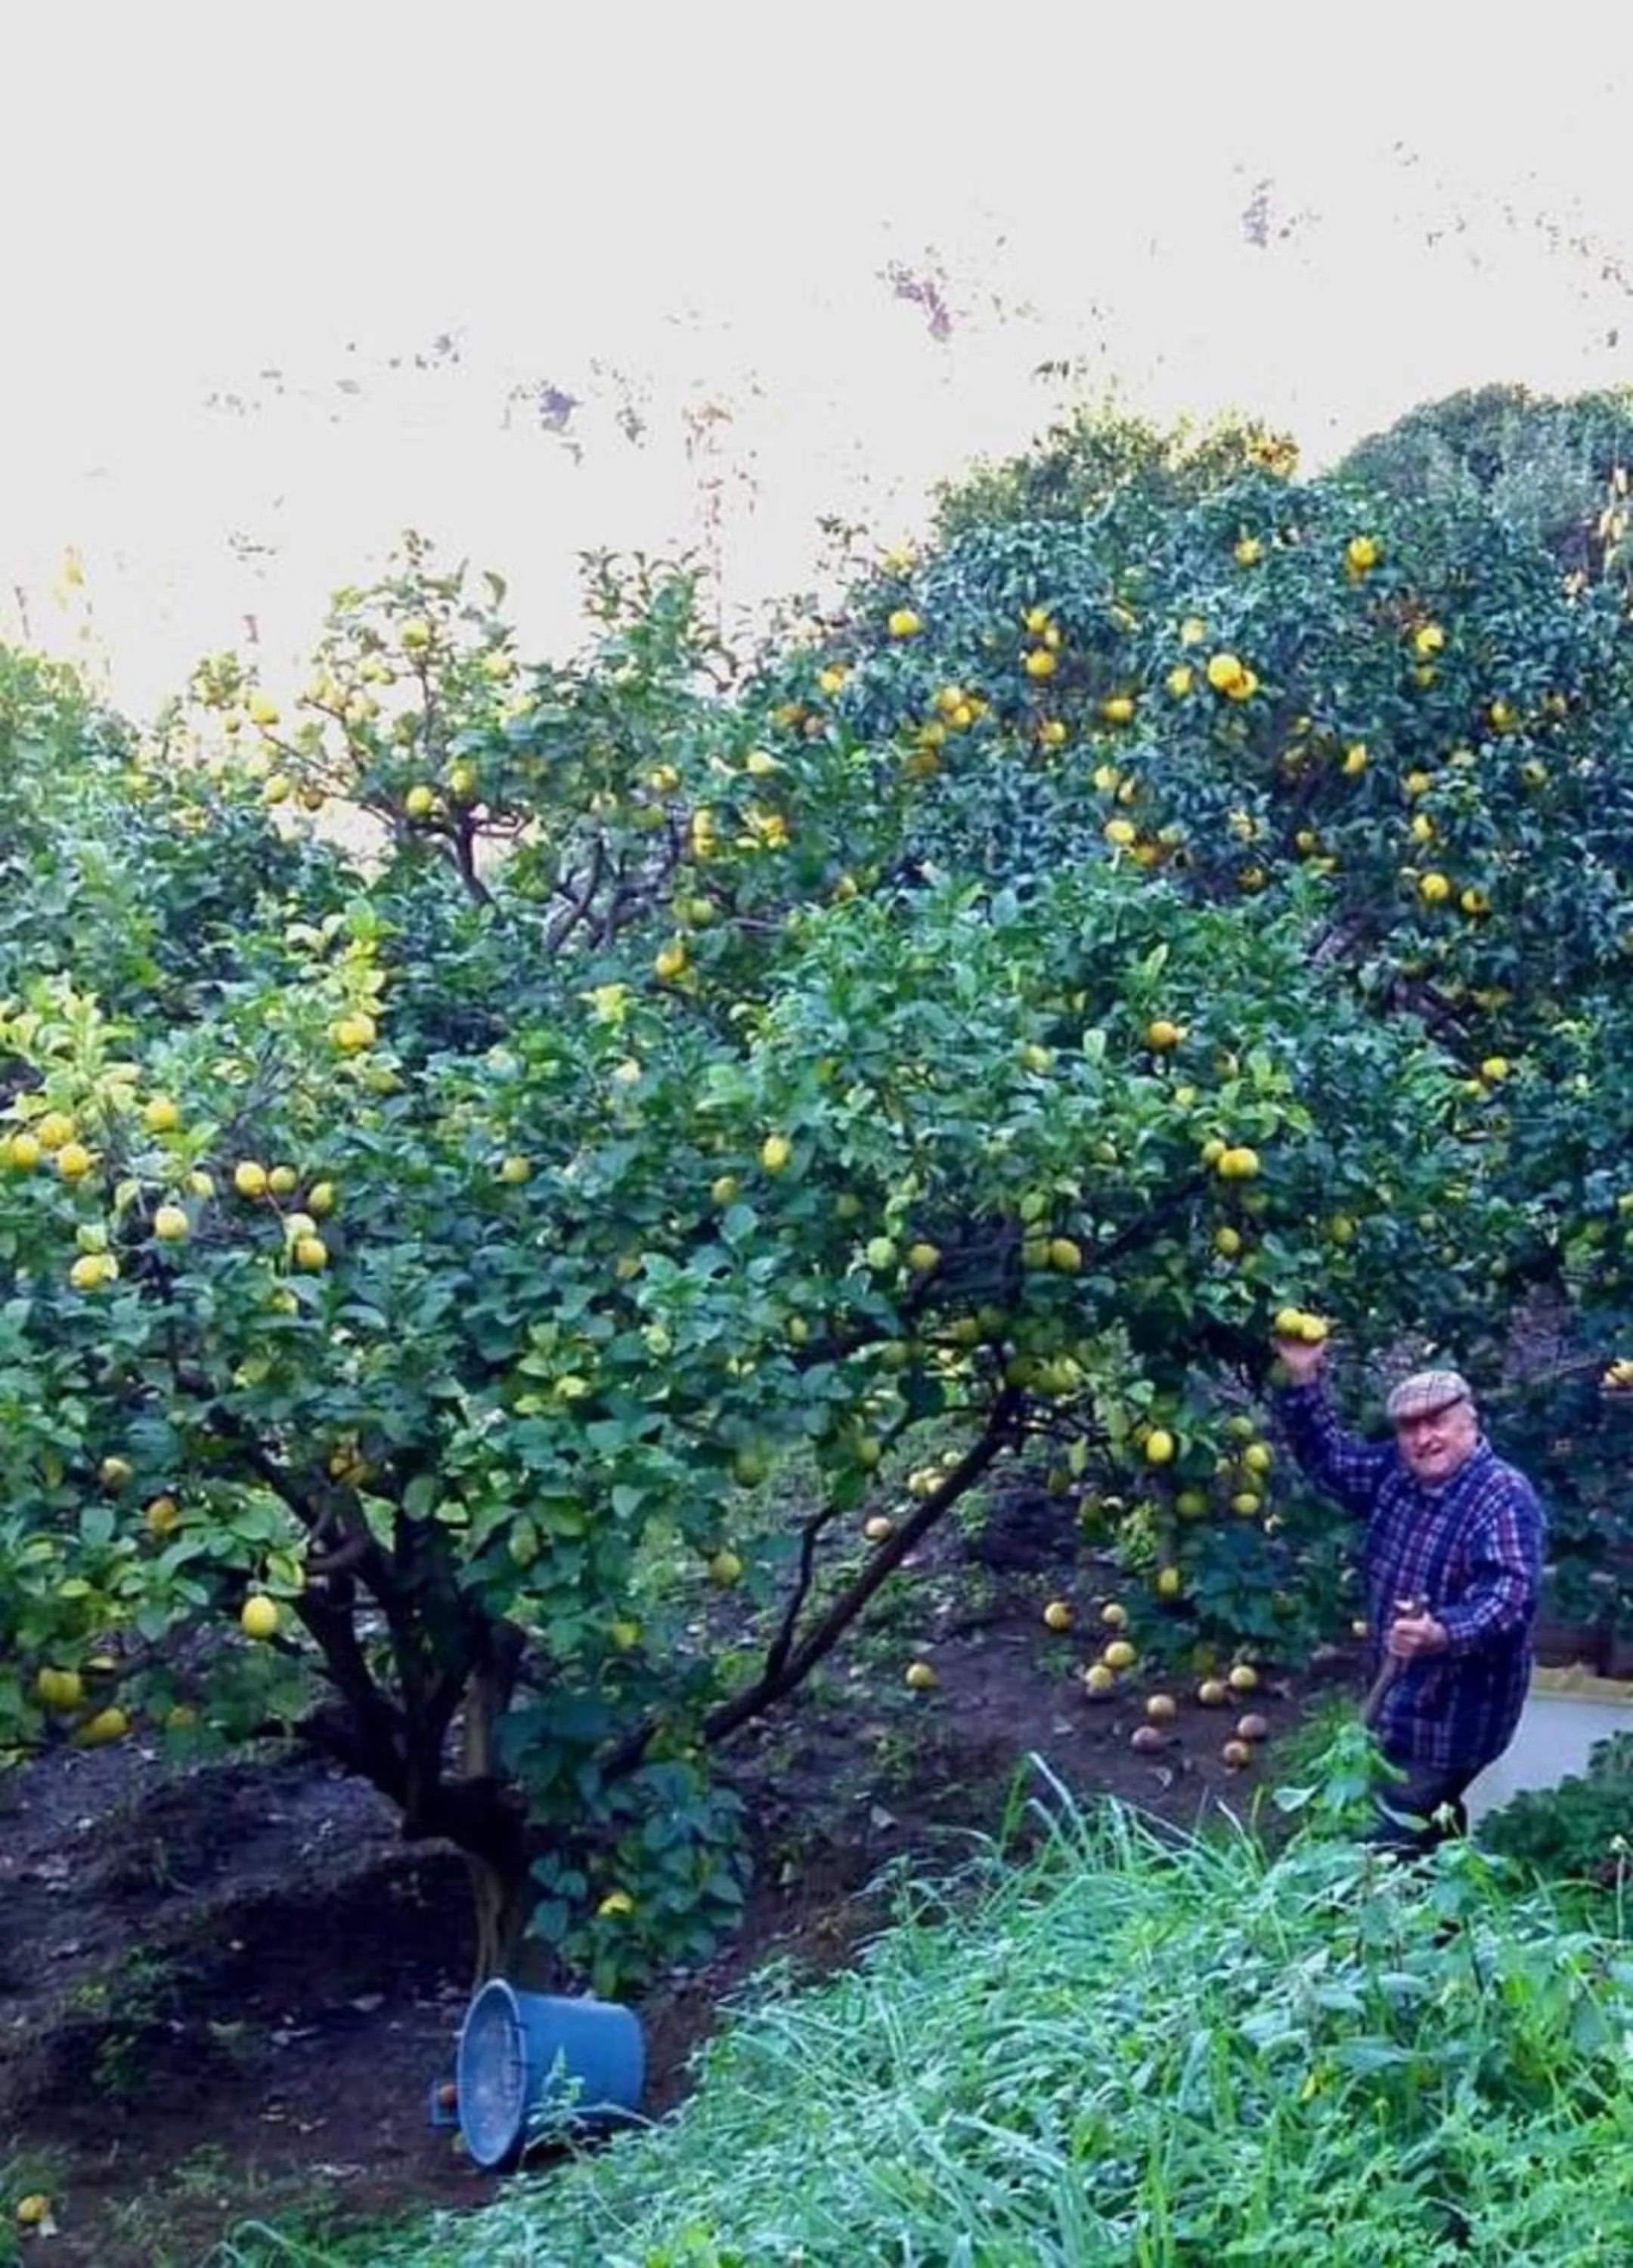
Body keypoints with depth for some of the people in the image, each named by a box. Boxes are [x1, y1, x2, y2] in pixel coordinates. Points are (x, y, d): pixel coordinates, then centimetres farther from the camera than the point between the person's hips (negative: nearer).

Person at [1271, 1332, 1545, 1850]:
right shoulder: (1395, 1475, 3)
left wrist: (1443, 1634, -50)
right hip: (1398, 1698, 8)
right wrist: (1303, 1382, -1)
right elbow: (1329, 1457, 15)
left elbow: (1512, 1593, -32)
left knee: (1397, 1840, -9)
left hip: (1454, 1710, -8)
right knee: (1427, 1824, 19)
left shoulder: (1504, 1496, -21)